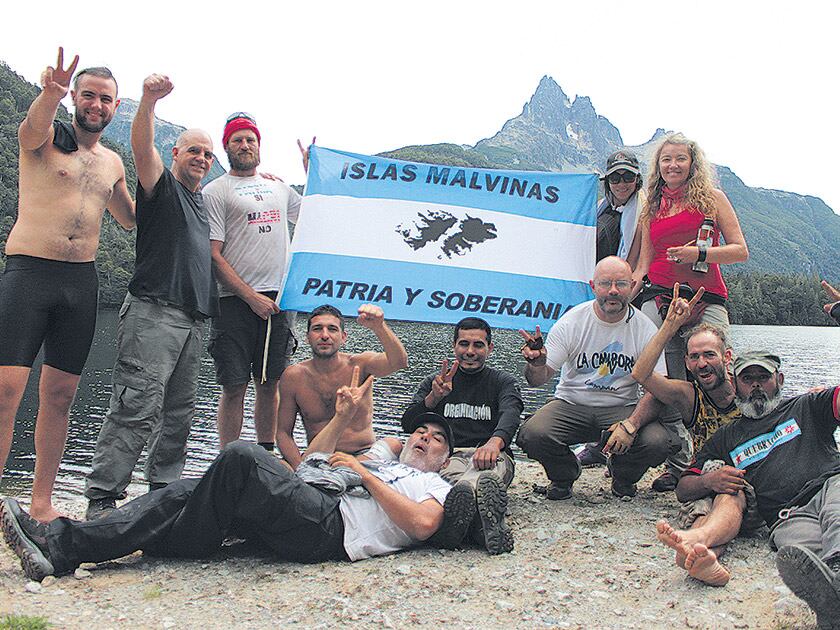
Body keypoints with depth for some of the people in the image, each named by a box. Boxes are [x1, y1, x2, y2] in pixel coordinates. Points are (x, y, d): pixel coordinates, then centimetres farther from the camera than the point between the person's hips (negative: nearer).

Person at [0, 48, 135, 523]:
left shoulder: (113, 163, 19)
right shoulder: (48, 136, 2)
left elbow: (131, 218, 34)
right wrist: (50, 94, -45)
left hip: (82, 282, 5)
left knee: (61, 395, 7)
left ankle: (42, 502, 15)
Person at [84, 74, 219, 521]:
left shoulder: (202, 203, 24)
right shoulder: (162, 187, 3)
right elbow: (141, 148, -15)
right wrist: (149, 100, -33)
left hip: (192, 319, 8)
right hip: (154, 312, -8)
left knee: (178, 413, 9)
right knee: (138, 407, -15)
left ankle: (164, 492, 17)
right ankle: (101, 500, -11)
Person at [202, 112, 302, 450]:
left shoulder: (278, 187, 19)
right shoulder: (215, 191, 2)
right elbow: (213, 256, -6)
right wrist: (252, 297, -12)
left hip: (277, 300, 5)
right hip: (235, 301, -5)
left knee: (270, 384, 9)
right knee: (234, 387, -4)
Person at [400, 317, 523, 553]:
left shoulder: (503, 382, 20)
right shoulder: (434, 382, 25)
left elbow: (510, 414, -5)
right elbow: (408, 425, 12)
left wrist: (495, 442, -30)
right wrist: (434, 397, -9)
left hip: (492, 454, 0)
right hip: (447, 455, 1)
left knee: (487, 471, -42)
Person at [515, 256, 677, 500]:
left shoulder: (645, 329, -6)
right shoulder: (571, 322, -7)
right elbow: (539, 380, -6)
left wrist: (630, 425, -30)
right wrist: (536, 364, -32)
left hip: (622, 408, 0)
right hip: (571, 405, 0)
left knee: (657, 443, -28)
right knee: (531, 435, -28)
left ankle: (623, 478, 10)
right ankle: (564, 475, 9)